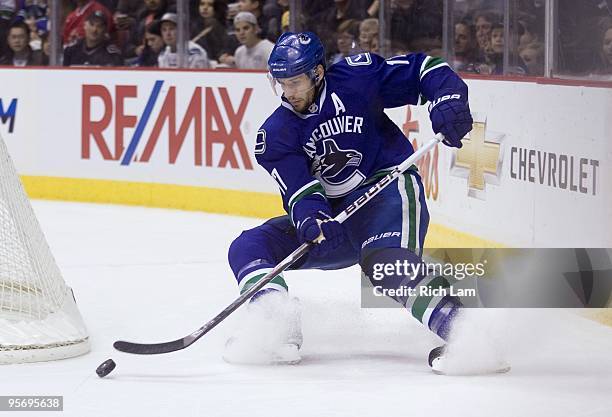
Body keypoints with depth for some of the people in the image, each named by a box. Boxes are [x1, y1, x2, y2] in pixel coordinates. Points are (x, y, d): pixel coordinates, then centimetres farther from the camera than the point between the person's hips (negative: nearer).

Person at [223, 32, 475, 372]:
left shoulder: (357, 78, -6)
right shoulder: (276, 134, 1)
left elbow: (424, 69, -5)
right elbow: (299, 188, -13)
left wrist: (449, 101, -25)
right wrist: (309, 217, -35)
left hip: (390, 189, -5)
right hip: (332, 216, 5)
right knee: (247, 248, -12)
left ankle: (451, 321, -47)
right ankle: (280, 322, -36)